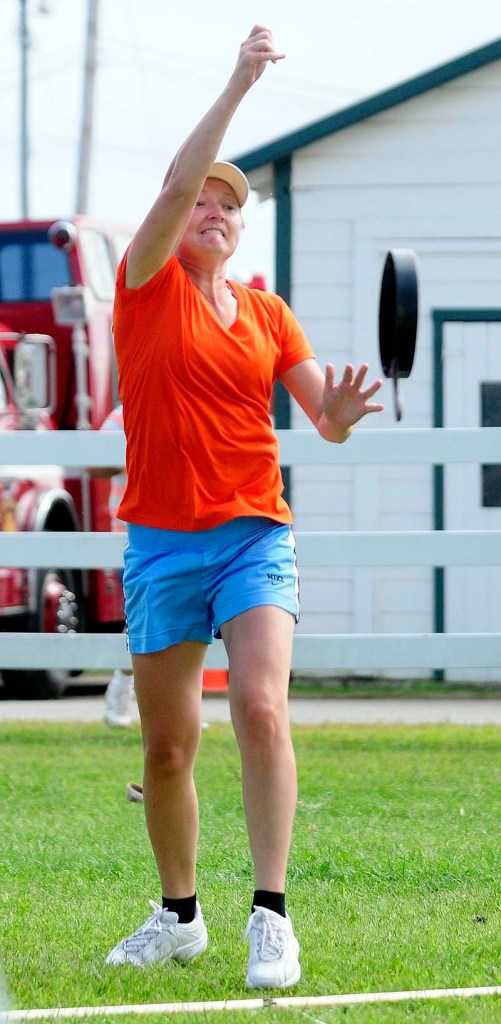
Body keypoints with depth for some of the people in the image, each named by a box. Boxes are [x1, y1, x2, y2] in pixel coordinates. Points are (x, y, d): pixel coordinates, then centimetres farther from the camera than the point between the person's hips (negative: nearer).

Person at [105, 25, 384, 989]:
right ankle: (179, 916, 22)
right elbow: (175, 188, -14)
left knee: (261, 707, -20)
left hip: (255, 536, 1)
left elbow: (324, 420, 12)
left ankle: (270, 913, -20)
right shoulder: (148, 287, 2)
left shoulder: (267, 314, 10)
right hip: (161, 540, -1)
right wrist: (237, 85, -18)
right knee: (166, 745, 5)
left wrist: (342, 411, -12)